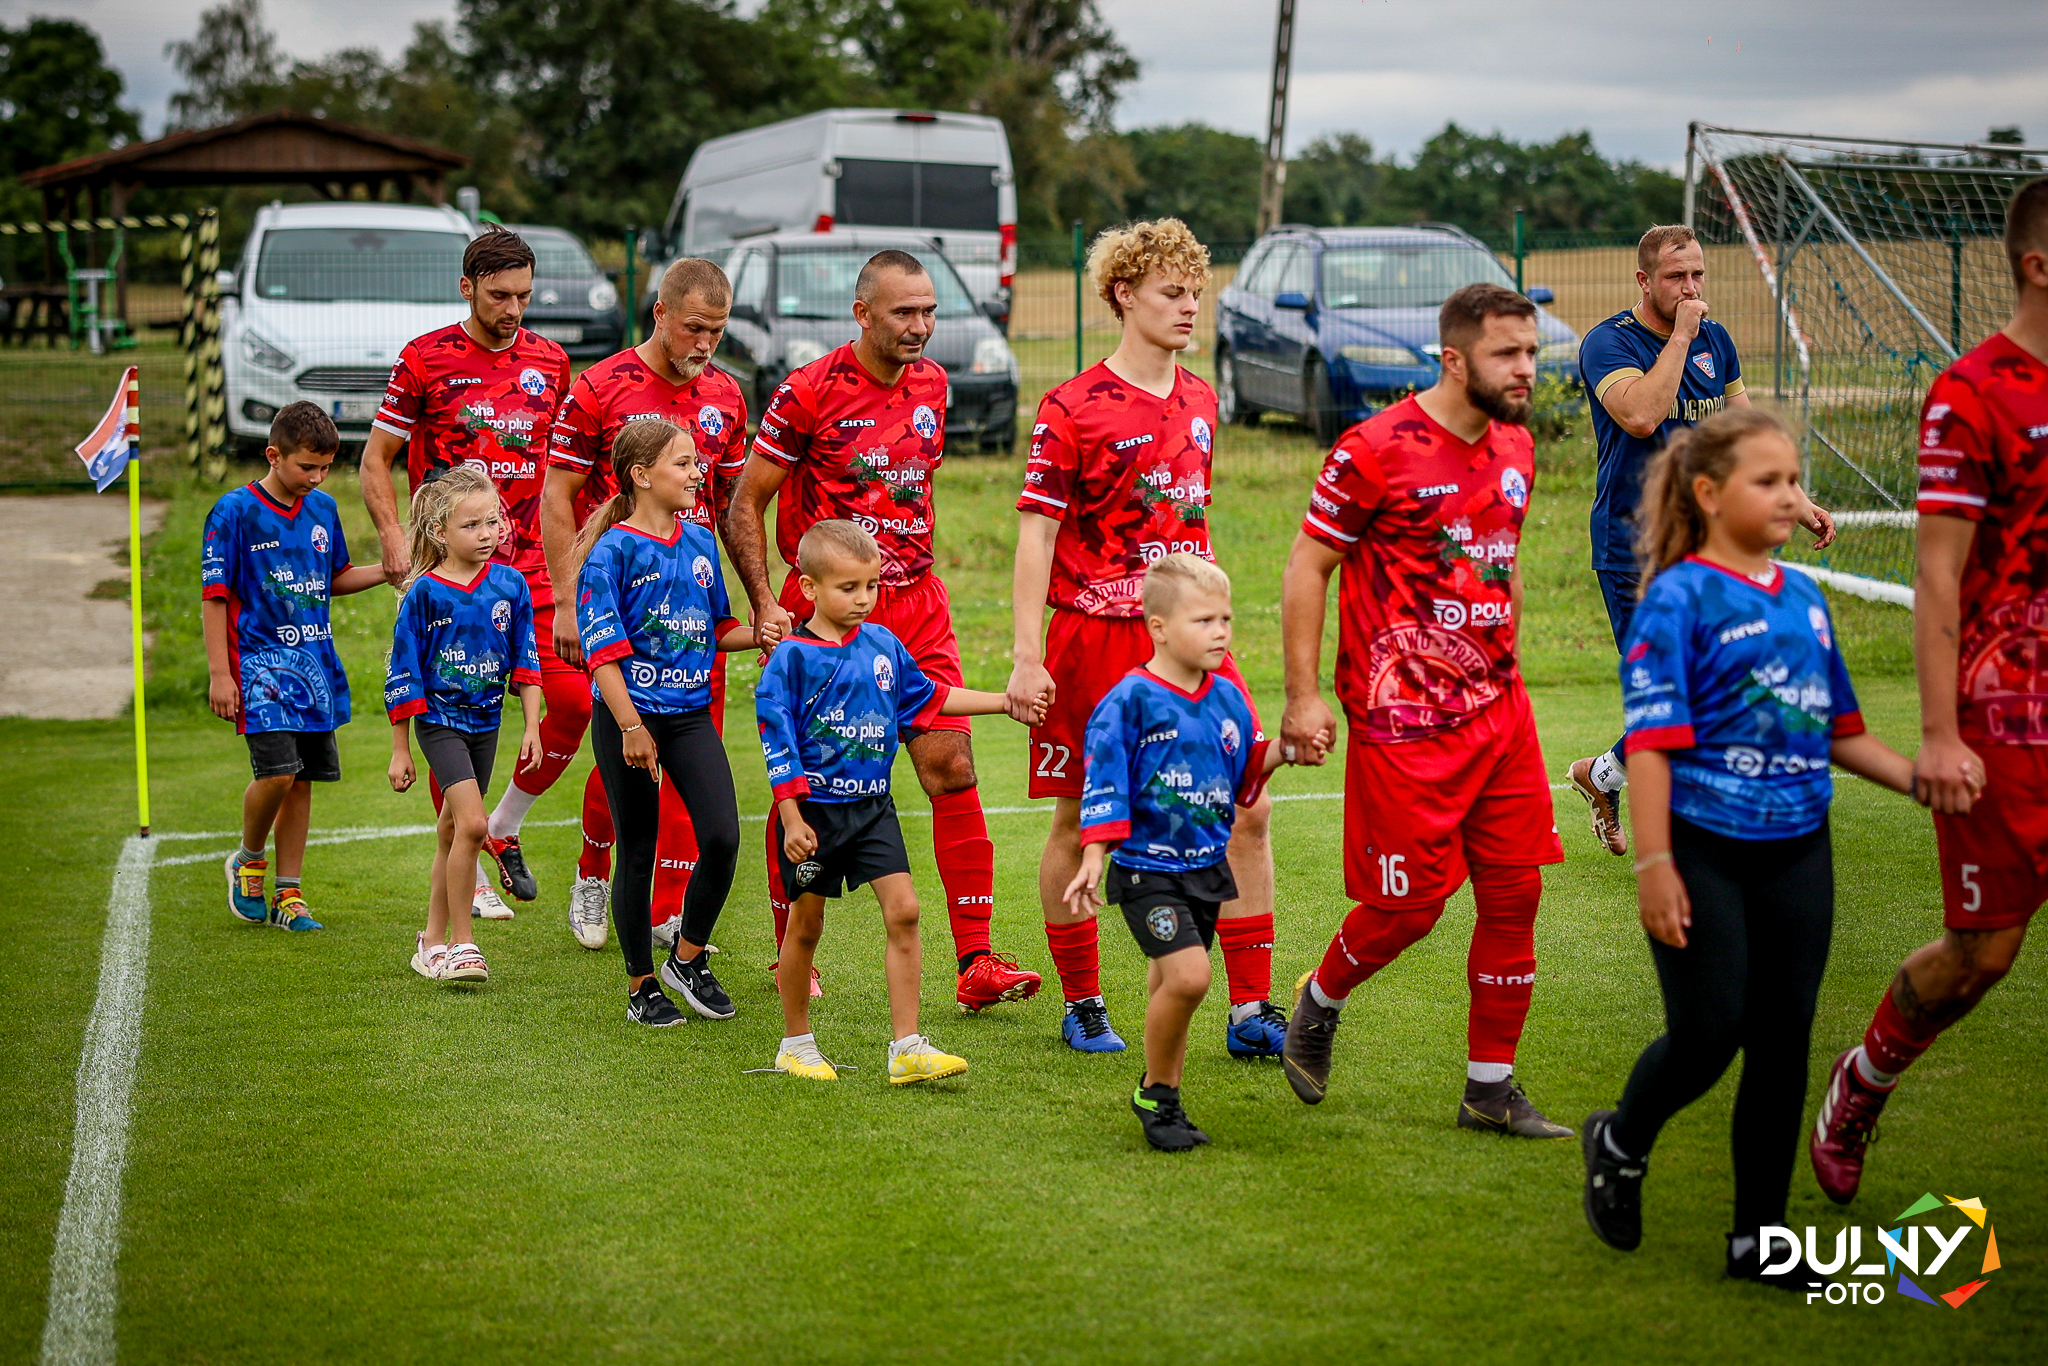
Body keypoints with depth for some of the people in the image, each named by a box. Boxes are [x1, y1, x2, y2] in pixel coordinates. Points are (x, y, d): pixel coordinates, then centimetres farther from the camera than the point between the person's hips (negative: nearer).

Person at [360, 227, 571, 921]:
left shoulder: (549, 361, 10)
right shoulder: (425, 359, -1)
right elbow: (375, 458, 3)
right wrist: (394, 536, -11)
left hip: (528, 566, 4)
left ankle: (503, 830, 16)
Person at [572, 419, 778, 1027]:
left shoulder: (700, 543, 9)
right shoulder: (612, 551, -9)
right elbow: (603, 649, -14)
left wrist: (758, 635, -1)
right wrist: (630, 727, -20)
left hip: (691, 713, 5)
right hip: (629, 715, -5)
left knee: (722, 838, -8)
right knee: (638, 854, 4)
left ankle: (689, 959, 13)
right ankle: (642, 987, 17)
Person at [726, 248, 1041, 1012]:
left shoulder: (931, 384, 8)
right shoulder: (810, 392, -9)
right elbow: (744, 504, -5)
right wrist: (765, 605, -14)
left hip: (916, 605, 4)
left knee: (952, 769, -5)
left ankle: (975, 964, -4)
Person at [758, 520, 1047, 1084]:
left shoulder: (883, 644, 6)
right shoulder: (792, 657, -11)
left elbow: (927, 697, 21)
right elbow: (778, 743, -11)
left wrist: (1003, 702, 18)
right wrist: (792, 820, -15)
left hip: (872, 806, 4)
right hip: (814, 808, -4)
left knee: (904, 910, -8)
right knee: (805, 924, 7)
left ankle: (907, 1047, -6)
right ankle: (796, 1044, 23)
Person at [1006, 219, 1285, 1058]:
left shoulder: (1199, 401, 11)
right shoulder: (1072, 408, -7)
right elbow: (1035, 533, -8)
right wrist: (1026, 659, -13)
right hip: (1093, 636, -5)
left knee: (1247, 808, -3)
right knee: (1078, 824, 5)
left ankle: (1251, 1013, 4)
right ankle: (1082, 1008, 21)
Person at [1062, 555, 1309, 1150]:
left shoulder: (1228, 696, 7)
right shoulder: (1130, 700, -12)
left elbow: (1245, 773, 18)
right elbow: (1104, 784, -13)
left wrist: (1282, 750, 0)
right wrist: (1093, 860, -17)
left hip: (1206, 866, 6)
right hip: (1147, 869, -6)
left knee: (1171, 985, 13)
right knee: (1188, 973, -19)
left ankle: (1163, 1100, 26)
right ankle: (1156, 1093, -1)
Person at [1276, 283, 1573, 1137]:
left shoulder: (1516, 448, 10)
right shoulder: (1379, 449, -12)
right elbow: (1306, 567, -8)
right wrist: (1303, 696, -11)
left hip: (1498, 707, 7)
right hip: (1403, 715, -7)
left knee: (1516, 892, 3)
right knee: (1411, 905, -3)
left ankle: (1491, 1089, 14)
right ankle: (1318, 1003, 27)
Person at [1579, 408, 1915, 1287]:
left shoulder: (1806, 600, 10)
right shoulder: (1679, 599, -9)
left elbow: (1841, 733, 18)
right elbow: (1651, 742, -14)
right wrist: (1654, 866, -18)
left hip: (1796, 851, 6)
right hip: (1704, 849, -6)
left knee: (1782, 1043, 7)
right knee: (1709, 1034, -5)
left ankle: (1758, 1238, 17)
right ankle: (1620, 1145, 26)